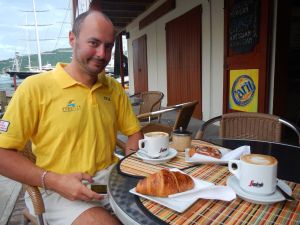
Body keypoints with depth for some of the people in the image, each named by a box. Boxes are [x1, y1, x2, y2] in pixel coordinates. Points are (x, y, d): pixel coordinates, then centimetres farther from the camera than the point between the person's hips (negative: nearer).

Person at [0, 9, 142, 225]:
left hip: (111, 177, 5)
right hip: (61, 189, -4)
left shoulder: (114, 88, 5)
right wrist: (54, 181, -17)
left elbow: (134, 132, 12)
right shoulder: (36, 87, -10)